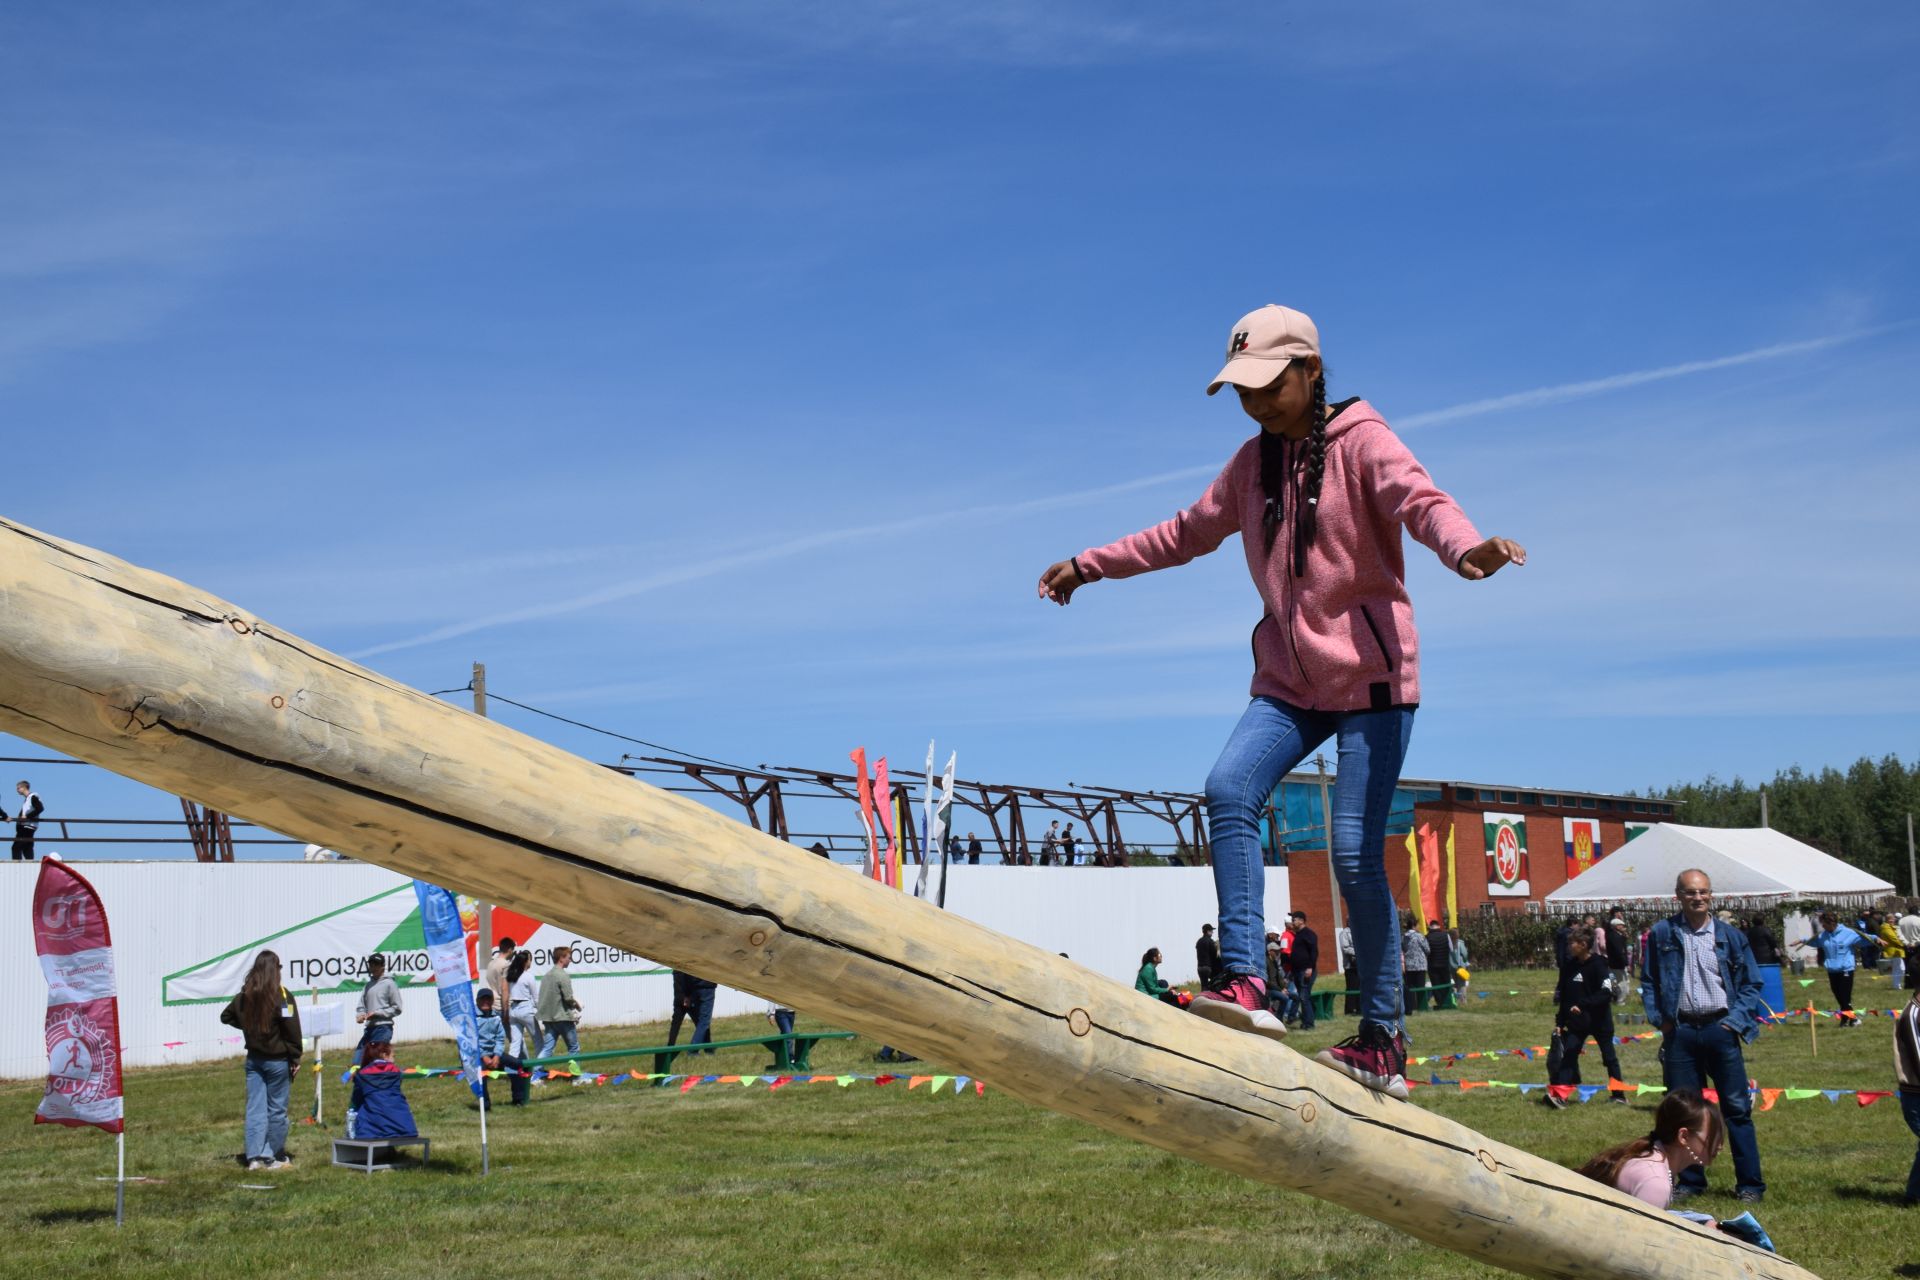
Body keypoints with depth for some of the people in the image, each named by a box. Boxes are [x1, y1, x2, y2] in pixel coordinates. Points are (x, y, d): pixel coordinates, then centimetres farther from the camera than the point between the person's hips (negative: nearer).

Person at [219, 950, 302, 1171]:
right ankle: (276, 1158, 10)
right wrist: (295, 1059, -8)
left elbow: (226, 1016, 19)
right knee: (277, 1109, 4)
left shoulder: (244, 995, 4)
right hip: (277, 1060, -5)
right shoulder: (281, 995, -14)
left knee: (255, 1109, 6)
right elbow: (292, 1030, -15)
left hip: (254, 1059, 5)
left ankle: (255, 1157, 4)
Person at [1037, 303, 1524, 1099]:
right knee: (1228, 790, -21)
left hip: (1371, 676, -6)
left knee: (1356, 853, -11)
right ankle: (1245, 985, -26)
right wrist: (1090, 564, 26)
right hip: (1290, 680, 6)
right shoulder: (1253, 463, 12)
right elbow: (1187, 533, 25)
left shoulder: (1360, 441, -8)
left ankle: (1384, 1042, 2)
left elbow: (1419, 499, -27)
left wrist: (1464, 545, -49)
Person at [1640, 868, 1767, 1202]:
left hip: (1720, 1028, -1)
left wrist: (1736, 1021, -5)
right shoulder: (1661, 934, 4)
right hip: (1680, 1031, 1)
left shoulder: (1730, 935, 3)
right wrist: (1659, 1018, -1)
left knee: (1737, 1107, 1)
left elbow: (1751, 984, 7)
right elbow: (1648, 982, 11)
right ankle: (1690, 1181, 18)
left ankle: (1750, 1183, 8)